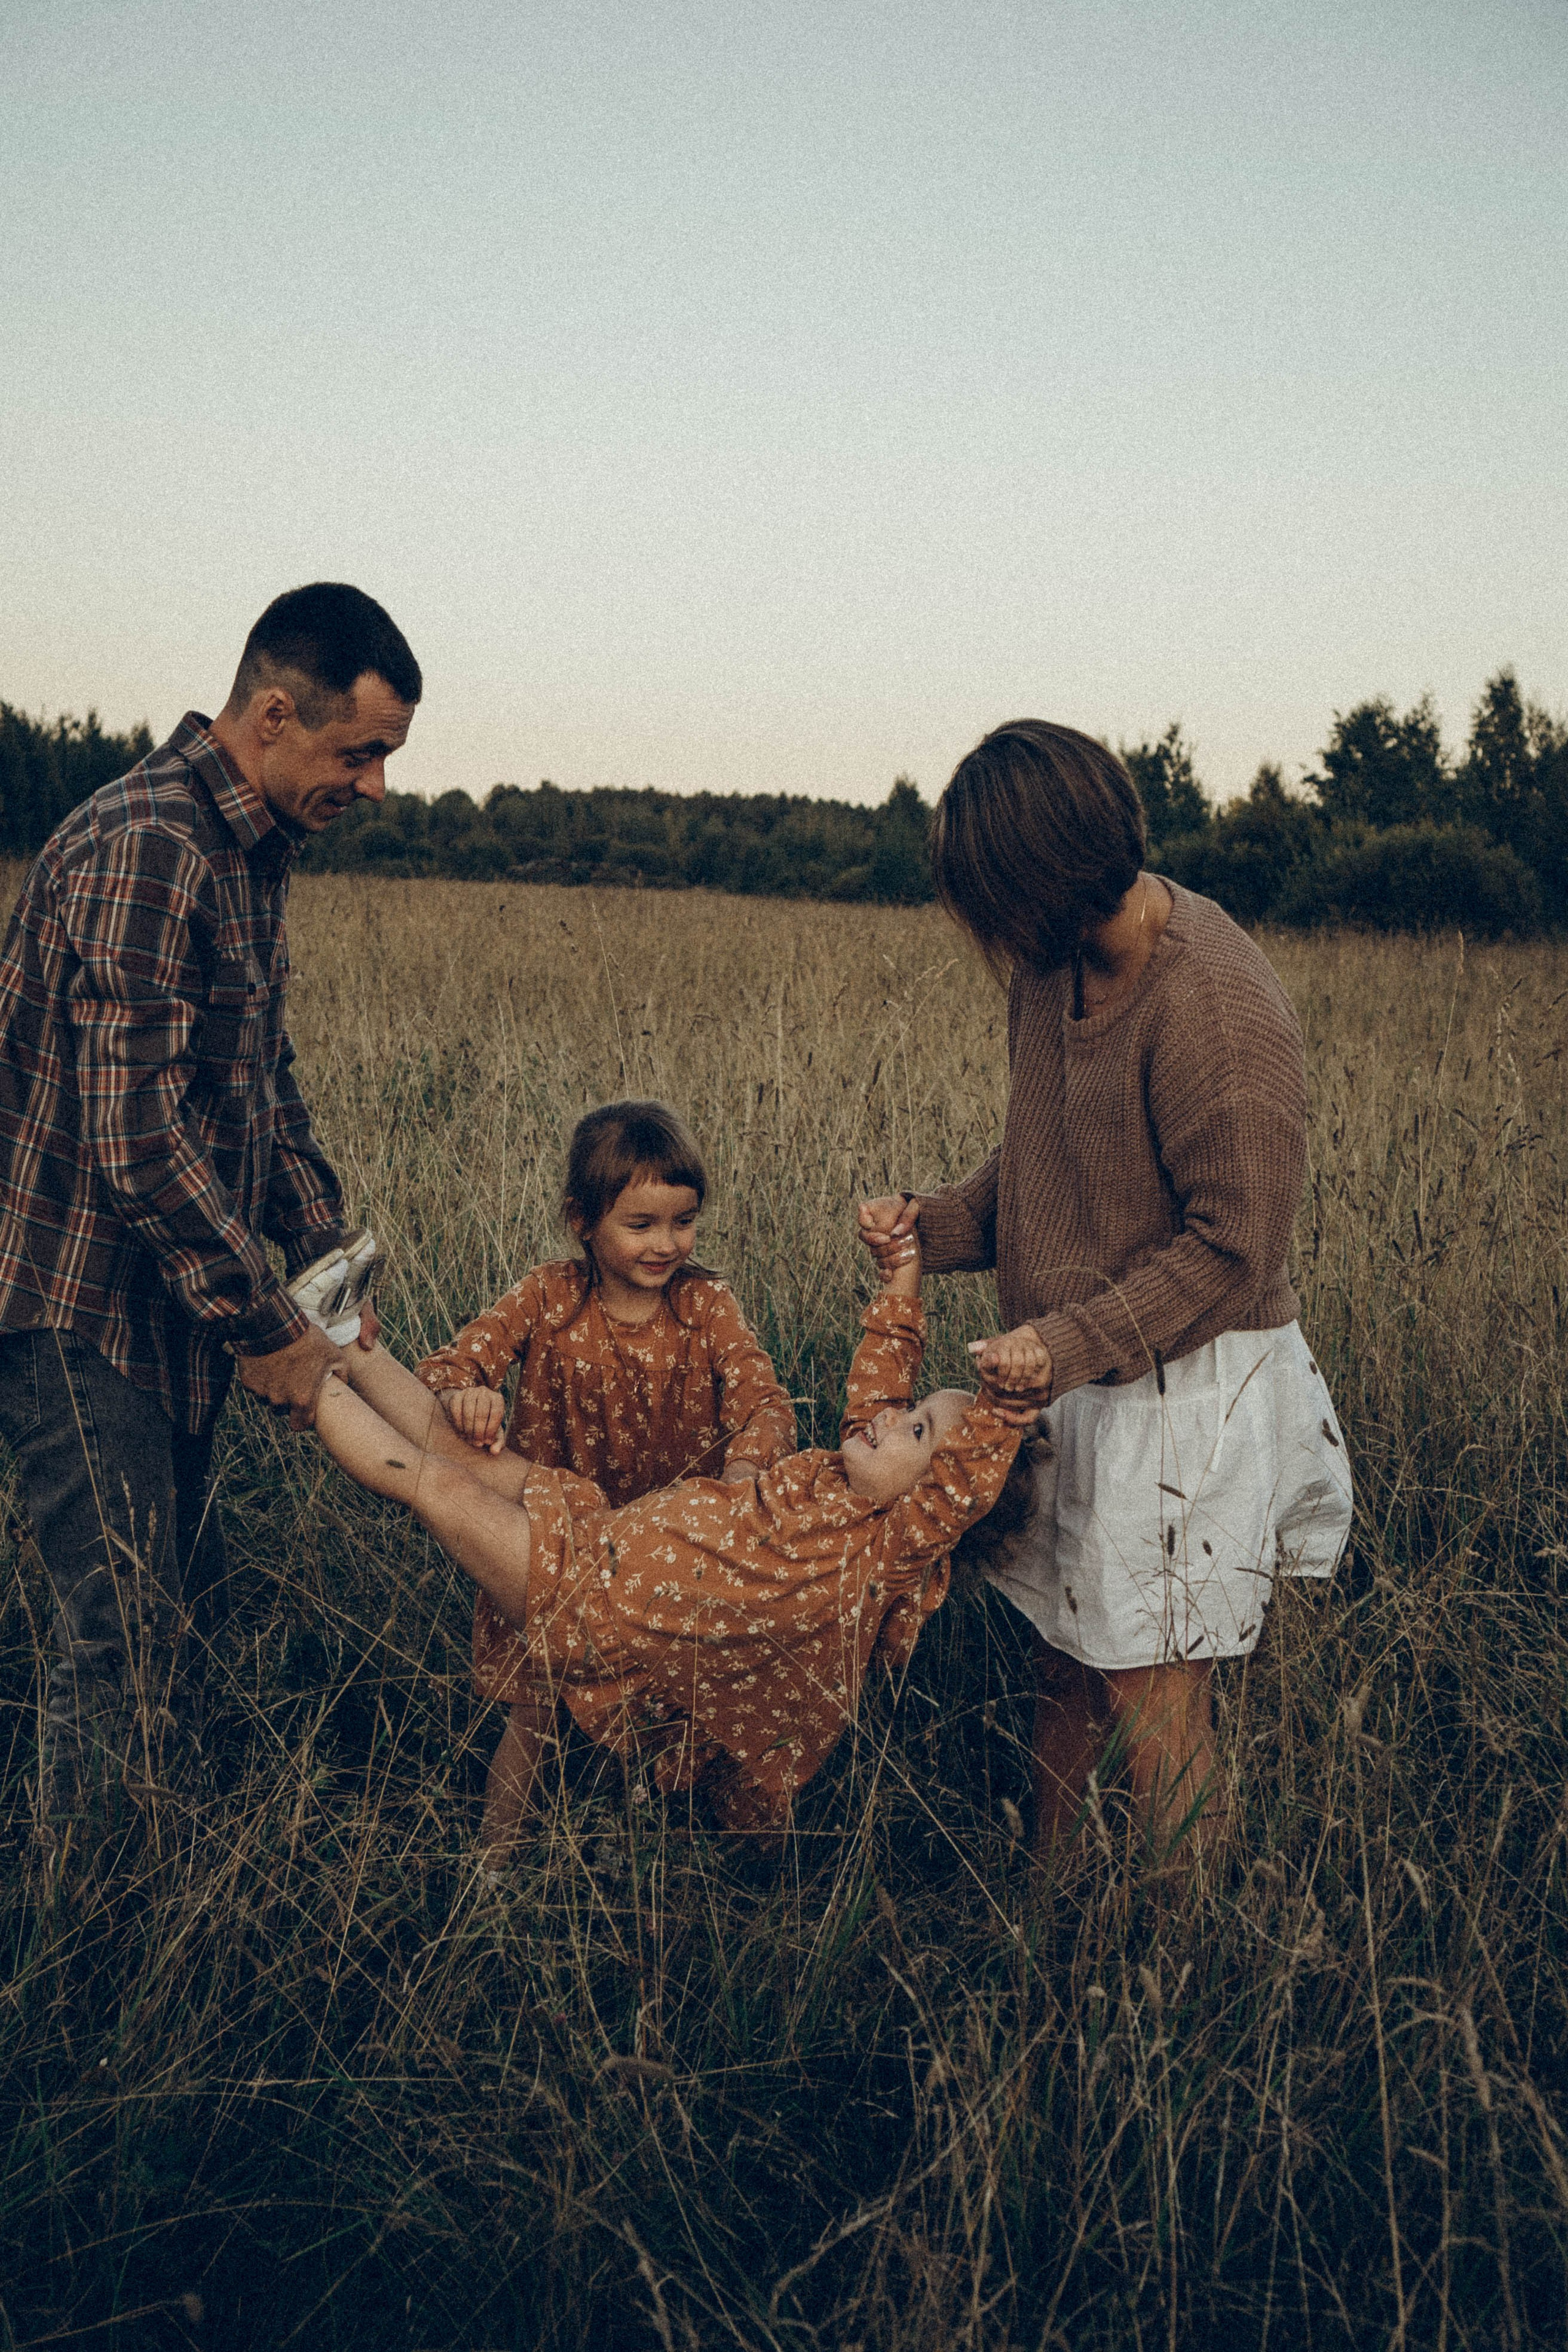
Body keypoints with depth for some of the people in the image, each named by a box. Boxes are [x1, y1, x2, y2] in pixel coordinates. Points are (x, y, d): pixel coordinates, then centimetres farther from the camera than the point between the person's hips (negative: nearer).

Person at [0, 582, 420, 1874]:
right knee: (127, 1643, -2)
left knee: (185, 1608, 17)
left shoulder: (250, 851, 10)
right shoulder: (143, 847, -22)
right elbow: (135, 1135, -26)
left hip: (174, 1306, 10)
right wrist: (266, 1325, -18)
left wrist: (324, 1257, 10)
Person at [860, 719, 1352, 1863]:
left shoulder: (1217, 1006, -23)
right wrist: (938, 1221, -1)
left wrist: (1069, 1344, -24)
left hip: (1188, 1378, -8)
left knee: (1153, 1691, 1)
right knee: (1068, 1649, 18)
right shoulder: (1053, 964, 3)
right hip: (1081, 1373, 8)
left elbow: (1232, 1247, -20)